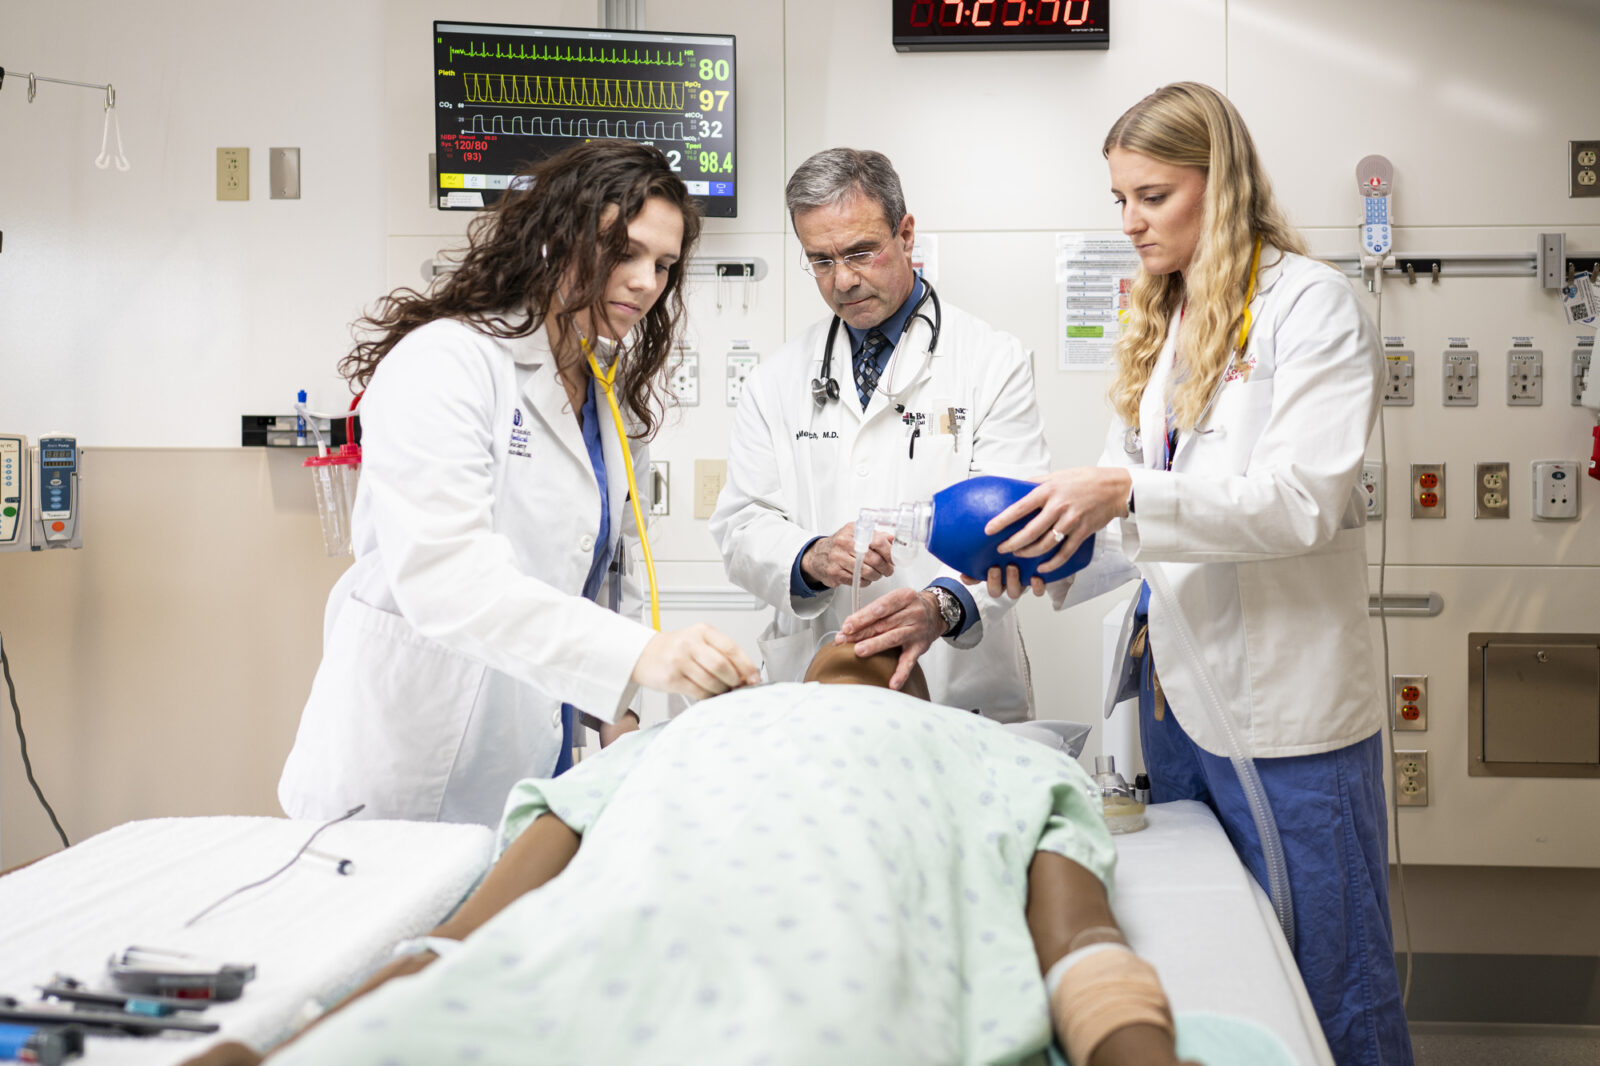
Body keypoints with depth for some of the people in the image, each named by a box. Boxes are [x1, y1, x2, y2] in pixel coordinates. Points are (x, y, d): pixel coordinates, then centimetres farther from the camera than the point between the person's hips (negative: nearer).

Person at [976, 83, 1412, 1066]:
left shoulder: (1313, 304, -7)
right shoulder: (1162, 323, 15)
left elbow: (1307, 500, -18)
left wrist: (1132, 494, -26)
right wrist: (1046, 555, -4)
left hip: (1286, 699, -7)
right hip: (1175, 680, 7)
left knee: (1327, 983, 3)